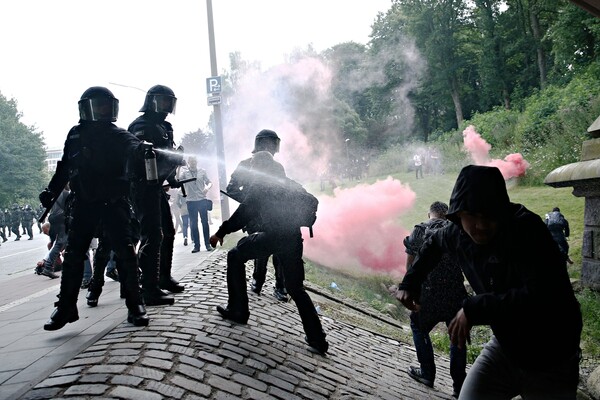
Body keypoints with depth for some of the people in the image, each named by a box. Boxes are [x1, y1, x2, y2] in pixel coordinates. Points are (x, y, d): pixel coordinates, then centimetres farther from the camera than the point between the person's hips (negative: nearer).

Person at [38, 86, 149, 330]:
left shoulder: (116, 135, -4)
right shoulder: (75, 134, 7)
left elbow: (132, 146, -26)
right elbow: (65, 166, 15)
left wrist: (141, 150, -50)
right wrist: (51, 190, 6)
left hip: (114, 203, -3)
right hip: (84, 203, 3)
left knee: (125, 253, -6)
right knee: (73, 255, 3)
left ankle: (135, 305, 4)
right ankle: (66, 307, 14)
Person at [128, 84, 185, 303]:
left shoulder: (164, 127, 18)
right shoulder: (141, 126, -10)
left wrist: (172, 179, 11)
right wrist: (179, 158, -24)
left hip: (156, 187, 10)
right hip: (143, 186, -10)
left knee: (167, 232, 17)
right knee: (153, 236, -14)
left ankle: (164, 277, 31)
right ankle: (150, 291, -11)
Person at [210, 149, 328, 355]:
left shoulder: (259, 182, 7)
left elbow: (245, 212, 1)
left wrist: (221, 232, 7)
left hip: (272, 236, -6)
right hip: (293, 237, 6)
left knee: (235, 256, 17)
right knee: (296, 288, 14)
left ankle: (237, 311, 17)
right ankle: (317, 339, 6)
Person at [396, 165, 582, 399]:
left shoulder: (528, 230, -25)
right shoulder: (457, 235, -8)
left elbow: (543, 296, -37)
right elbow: (434, 244, 16)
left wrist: (473, 309, -32)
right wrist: (410, 283, 11)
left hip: (552, 361, -3)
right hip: (503, 347, 4)